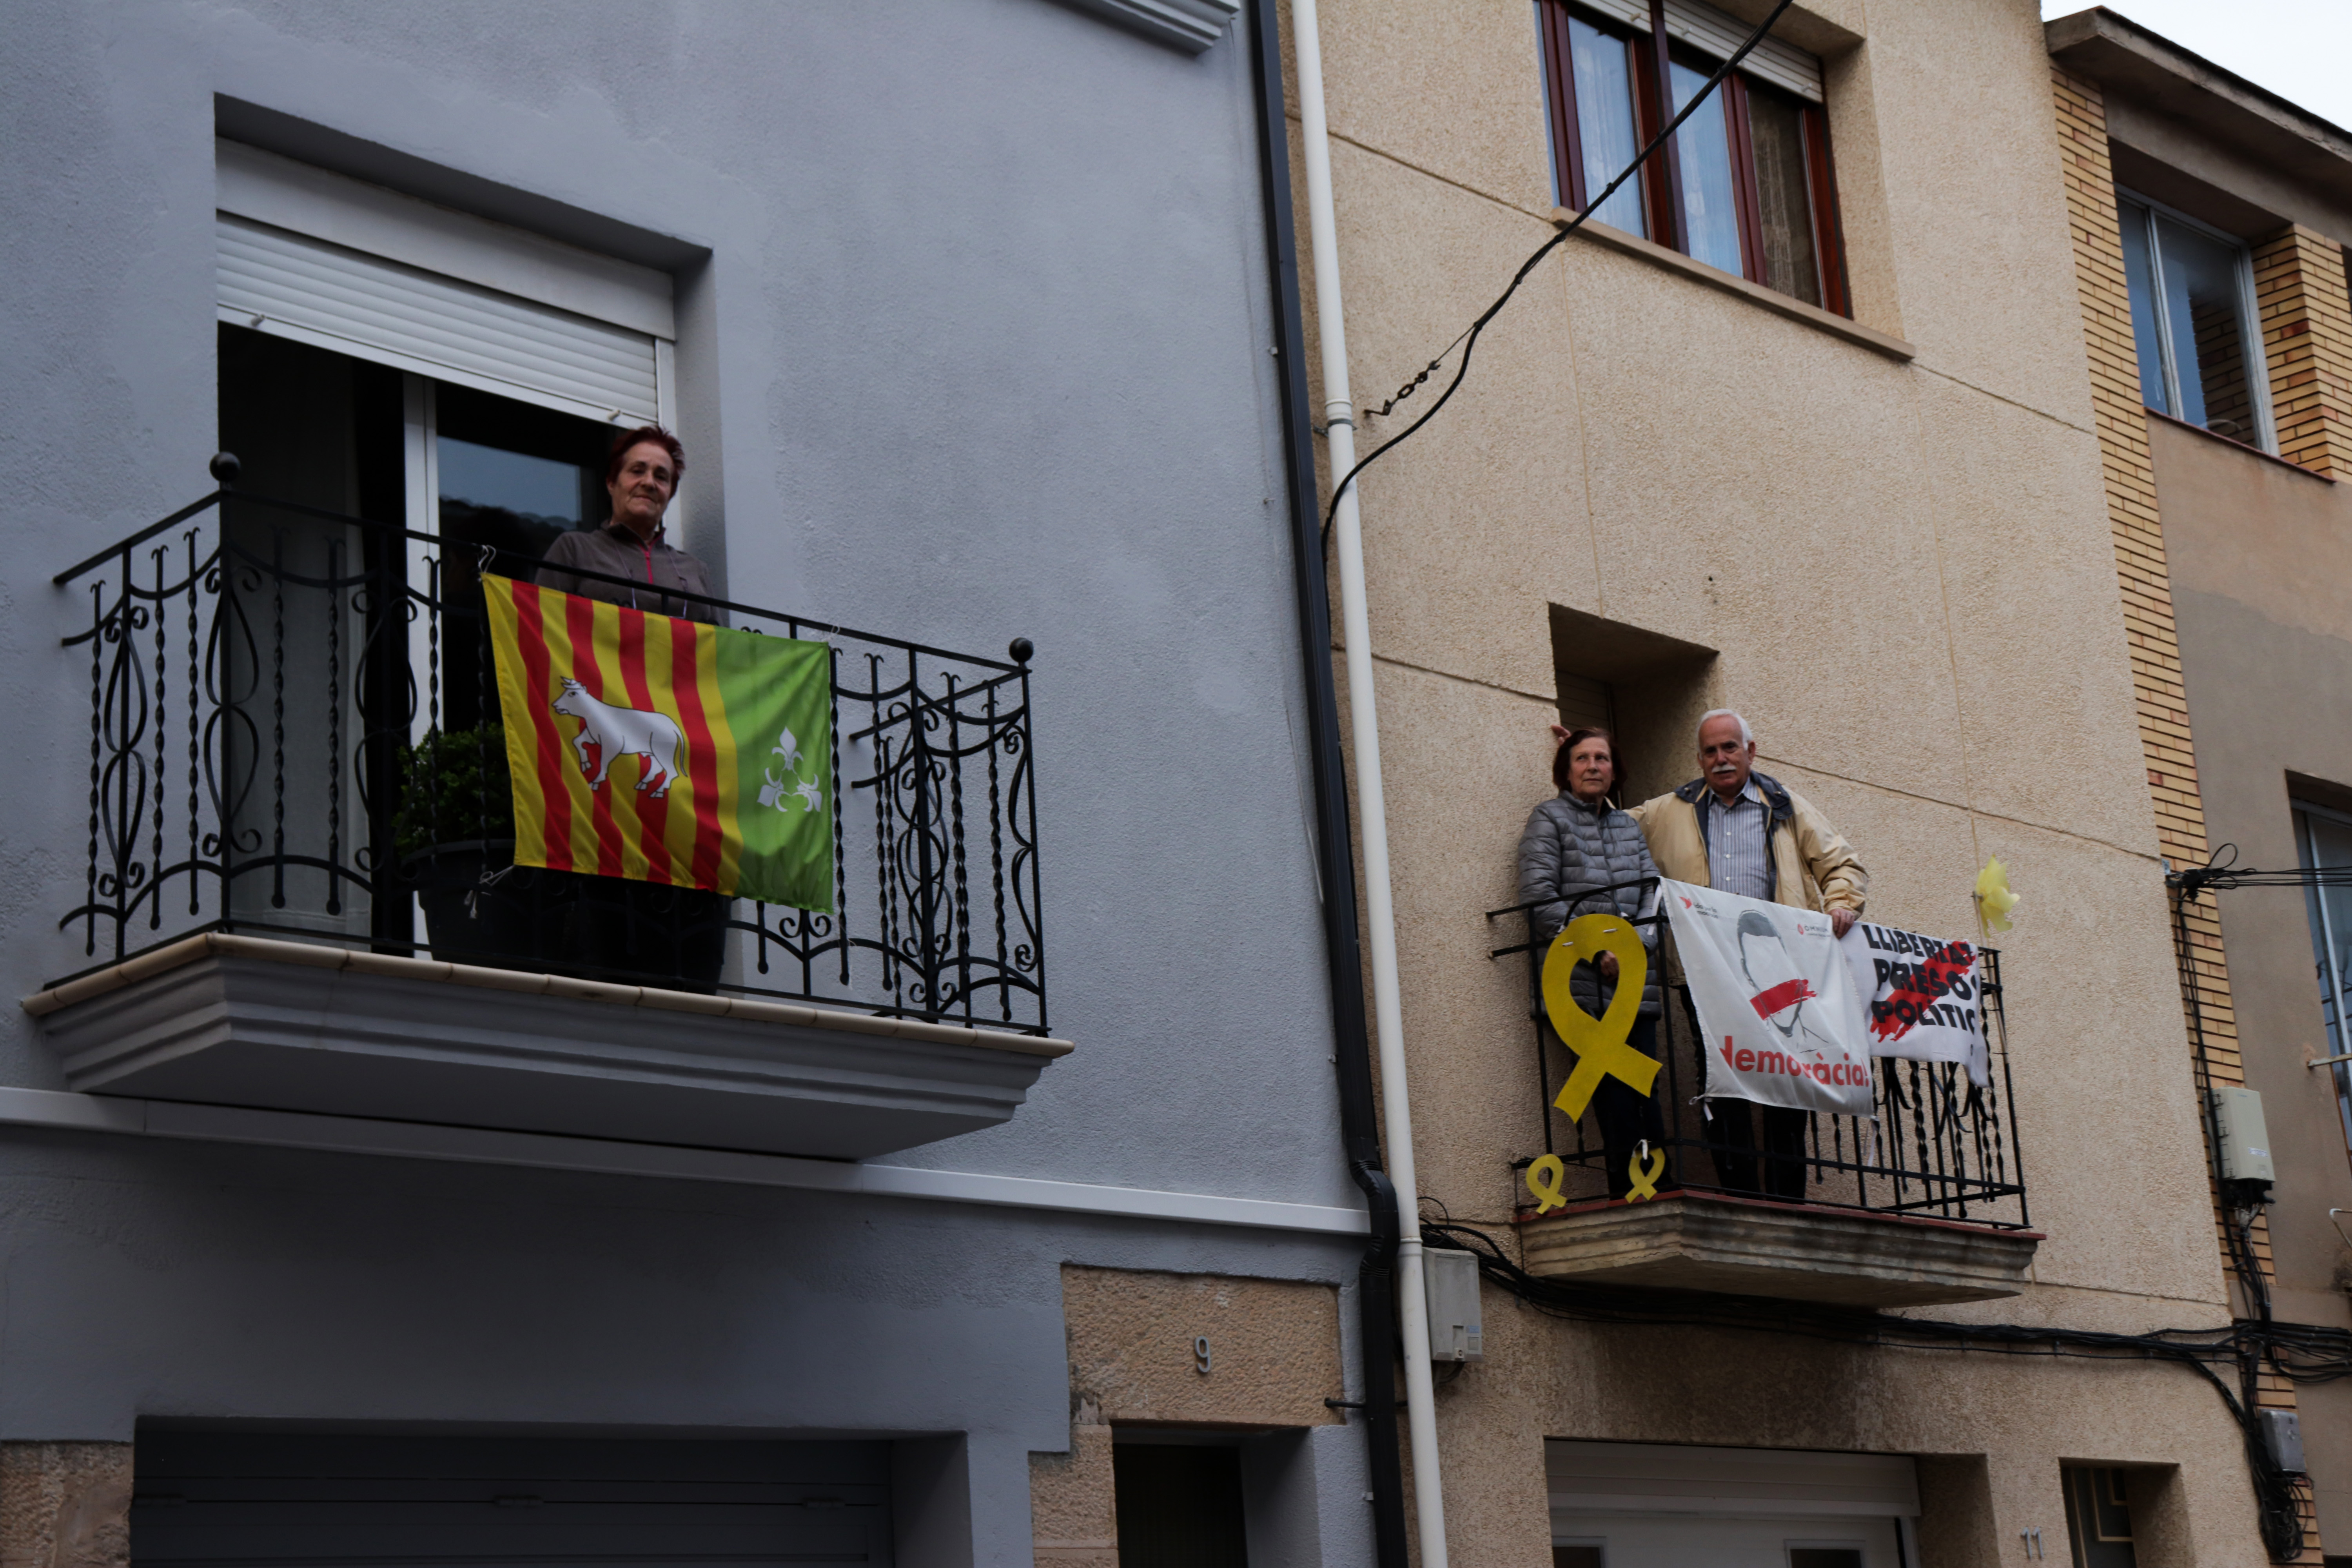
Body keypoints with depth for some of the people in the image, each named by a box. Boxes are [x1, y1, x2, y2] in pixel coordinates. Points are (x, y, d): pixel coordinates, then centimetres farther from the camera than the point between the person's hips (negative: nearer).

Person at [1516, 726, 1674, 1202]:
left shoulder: (1628, 827, 22)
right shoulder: (1549, 819, 7)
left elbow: (1655, 893, 12)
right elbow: (1539, 898, -4)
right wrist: (1598, 951, -11)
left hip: (1635, 980, 4)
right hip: (1583, 984, -4)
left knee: (1647, 1090, -3)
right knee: (1615, 1099, -12)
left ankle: (1662, 1193, -4)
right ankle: (1629, 1195, -12)